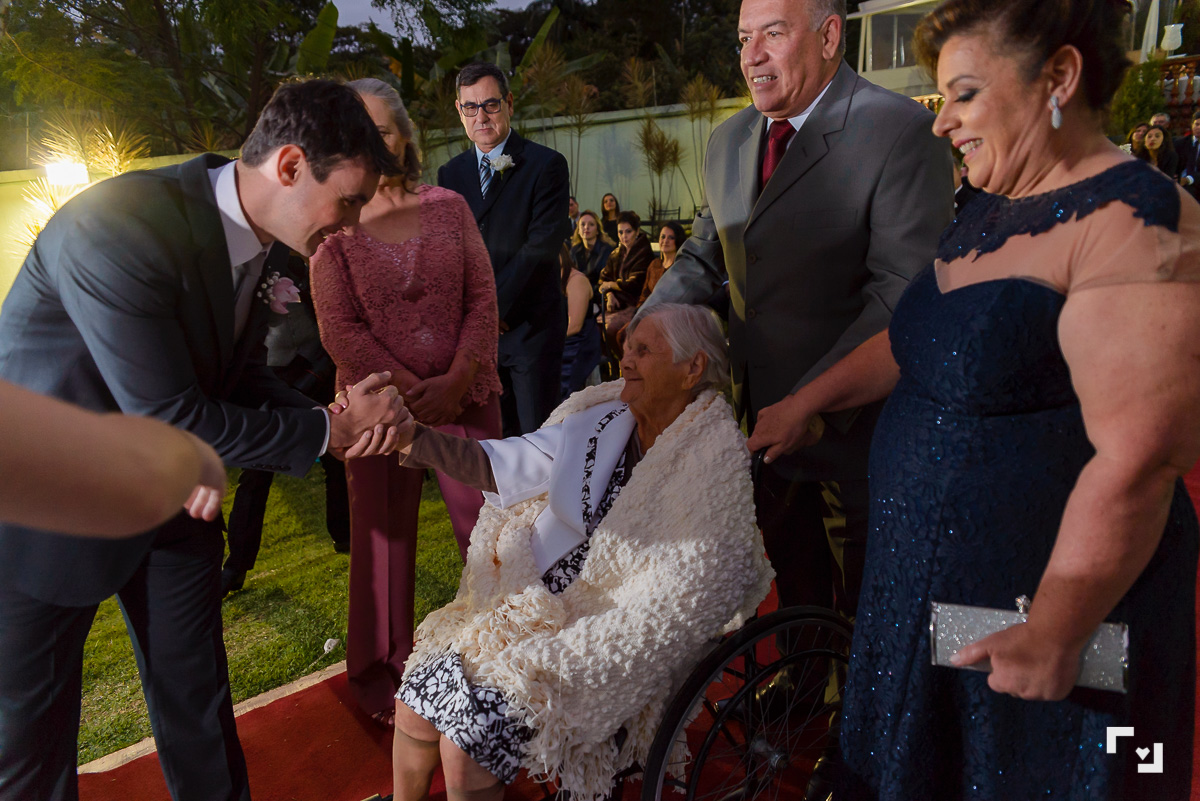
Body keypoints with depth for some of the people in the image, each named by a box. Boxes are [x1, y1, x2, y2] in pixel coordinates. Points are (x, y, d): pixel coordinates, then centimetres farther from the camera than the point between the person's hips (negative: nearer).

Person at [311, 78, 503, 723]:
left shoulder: (450, 207, 7)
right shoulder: (333, 224, 2)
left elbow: (483, 300, 1)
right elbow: (338, 330, -5)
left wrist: (457, 378, -12)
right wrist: (410, 390, -14)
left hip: (466, 396, 1)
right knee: (384, 536, 9)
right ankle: (381, 672, 29)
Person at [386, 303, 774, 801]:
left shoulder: (713, 463, -15)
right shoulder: (602, 419, 0)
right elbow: (506, 466, -7)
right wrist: (410, 436, -22)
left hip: (608, 642, -5)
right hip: (533, 606, 5)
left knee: (465, 749, -15)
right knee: (415, 704, -2)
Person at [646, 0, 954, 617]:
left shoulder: (900, 131, -14)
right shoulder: (728, 141, 9)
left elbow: (905, 293, -21)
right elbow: (702, 258, 15)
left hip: (859, 423, -6)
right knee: (795, 595, 21)